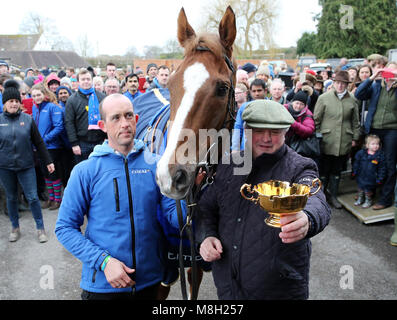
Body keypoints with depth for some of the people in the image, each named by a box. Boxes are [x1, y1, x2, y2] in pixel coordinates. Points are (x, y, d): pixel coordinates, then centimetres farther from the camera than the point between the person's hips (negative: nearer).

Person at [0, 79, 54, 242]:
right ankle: (15, 228, 30)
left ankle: (40, 228, 14)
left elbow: (38, 142, 3)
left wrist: (48, 161, 3)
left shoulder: (27, 119, -1)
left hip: (26, 165, -1)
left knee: (32, 197, -1)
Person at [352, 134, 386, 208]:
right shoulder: (361, 153, -8)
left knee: (368, 191, 12)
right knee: (360, 188, 21)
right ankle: (360, 199, 42)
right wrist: (355, 172, 8)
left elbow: (382, 168, -9)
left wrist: (380, 179, -10)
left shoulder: (380, 155, -14)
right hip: (361, 177, 3)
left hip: (371, 179, -3)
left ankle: (368, 201, 35)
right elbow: (356, 163, 5)